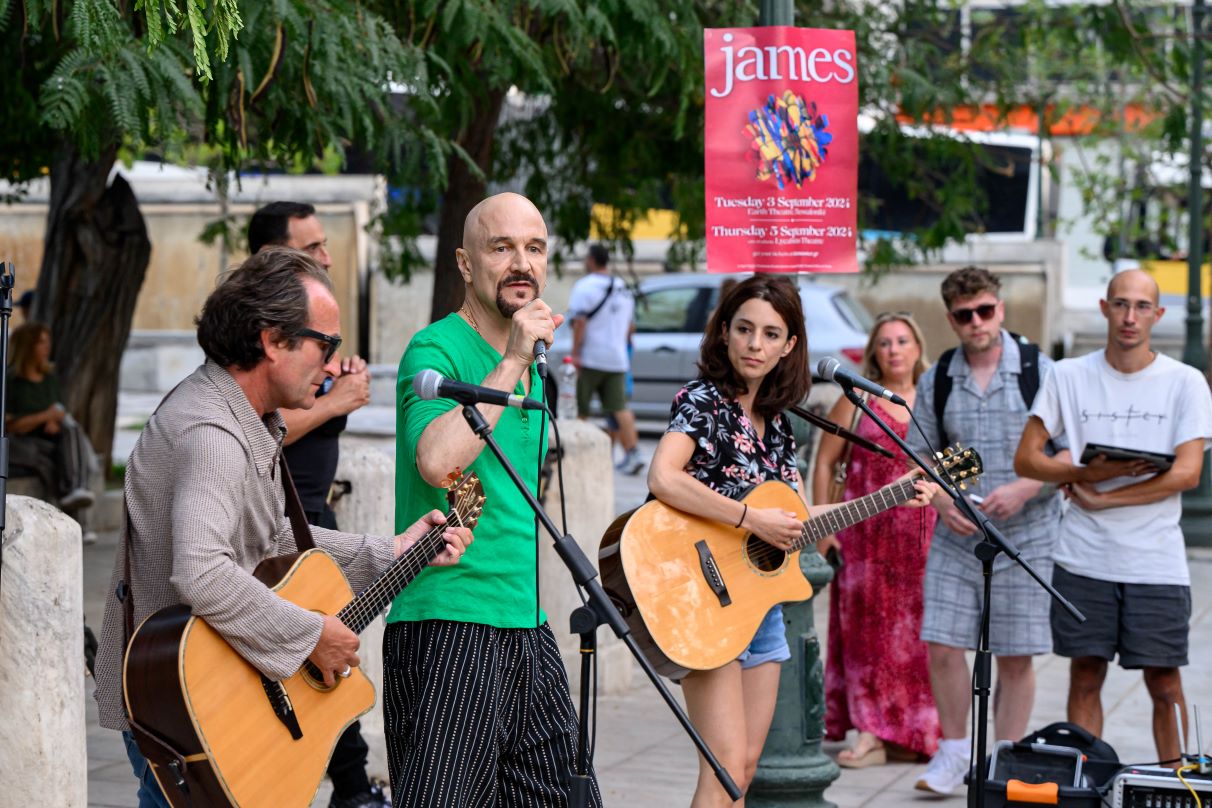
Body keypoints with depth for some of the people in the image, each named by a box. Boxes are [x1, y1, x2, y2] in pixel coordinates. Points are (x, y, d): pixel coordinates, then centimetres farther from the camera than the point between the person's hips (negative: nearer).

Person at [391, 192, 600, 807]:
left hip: (528, 627, 8)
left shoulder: (535, 367, 16)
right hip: (447, 627, -8)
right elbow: (436, 461, -28)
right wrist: (513, 362, -21)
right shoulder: (436, 351, -9)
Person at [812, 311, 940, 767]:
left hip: (922, 533, 1)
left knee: (916, 633, 3)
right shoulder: (857, 401, 4)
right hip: (865, 534, -1)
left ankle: (916, 732, 14)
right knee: (868, 628, -1)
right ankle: (872, 734, 1)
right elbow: (825, 462, 4)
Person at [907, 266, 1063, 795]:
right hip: (955, 537, 2)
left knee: (1016, 657, 2)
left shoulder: (1039, 371, -2)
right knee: (942, 647, -2)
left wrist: (1024, 489, -16)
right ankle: (954, 752, 18)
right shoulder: (937, 380, 6)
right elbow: (919, 454, 12)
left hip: (1024, 538, -2)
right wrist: (942, 501, -6)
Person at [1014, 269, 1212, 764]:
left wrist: (1100, 499, -12)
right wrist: (1094, 472, -13)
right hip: (1084, 558, 1)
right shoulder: (1069, 376, 5)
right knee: (1085, 676, 6)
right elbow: (1026, 460, 4)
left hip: (1157, 562, -1)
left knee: (1164, 683, 2)